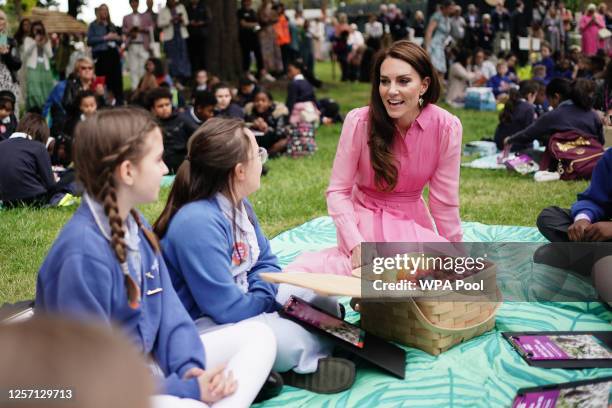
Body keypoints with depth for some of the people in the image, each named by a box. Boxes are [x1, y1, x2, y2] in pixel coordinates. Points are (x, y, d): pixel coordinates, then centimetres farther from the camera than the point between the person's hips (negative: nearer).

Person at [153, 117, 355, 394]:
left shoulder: (238, 203, 3)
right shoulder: (197, 223, -30)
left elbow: (265, 261, 12)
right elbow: (227, 309, -29)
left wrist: (263, 289, -12)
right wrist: (266, 297, -9)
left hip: (238, 299, 10)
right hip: (200, 324, -10)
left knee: (325, 304, 7)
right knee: (293, 341, -29)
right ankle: (303, 366, 3)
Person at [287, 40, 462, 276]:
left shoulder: (446, 127, -16)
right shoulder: (359, 121, -19)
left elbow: (444, 200, -6)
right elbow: (338, 191, -13)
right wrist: (357, 245, -25)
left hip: (414, 223, 5)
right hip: (365, 220, -4)